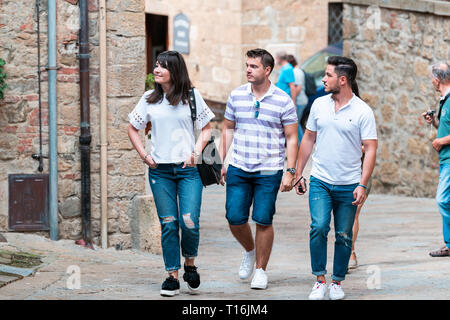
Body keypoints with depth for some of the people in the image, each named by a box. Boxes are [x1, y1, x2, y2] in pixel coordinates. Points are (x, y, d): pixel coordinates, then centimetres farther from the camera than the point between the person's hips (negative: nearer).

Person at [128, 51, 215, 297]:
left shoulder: (192, 96, 1)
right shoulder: (149, 99, 6)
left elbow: (206, 129, 8)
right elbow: (133, 129, 15)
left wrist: (196, 152, -6)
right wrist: (144, 155, 4)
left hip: (188, 169, -2)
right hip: (160, 170, 2)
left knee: (189, 222, -12)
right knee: (168, 224, 0)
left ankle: (190, 264, 14)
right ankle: (172, 277, 8)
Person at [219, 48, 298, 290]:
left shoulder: (283, 101, -4)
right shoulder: (236, 96, 5)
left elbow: (291, 138, -1)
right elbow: (228, 129, 14)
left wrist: (290, 171, -7)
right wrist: (220, 162, 10)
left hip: (269, 172, -3)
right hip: (238, 170, 3)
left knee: (263, 221, -2)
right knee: (235, 219, 0)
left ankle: (261, 270, 12)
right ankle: (249, 251, 30)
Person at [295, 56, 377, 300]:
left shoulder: (363, 111, -6)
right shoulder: (319, 105, 5)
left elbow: (370, 149, -7)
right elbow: (308, 139, 15)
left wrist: (362, 184, -15)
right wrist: (298, 173, 13)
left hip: (348, 185, -2)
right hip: (320, 181, 2)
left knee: (344, 235, 5)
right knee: (319, 227, -15)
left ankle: (337, 282, 19)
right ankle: (320, 280, -5)